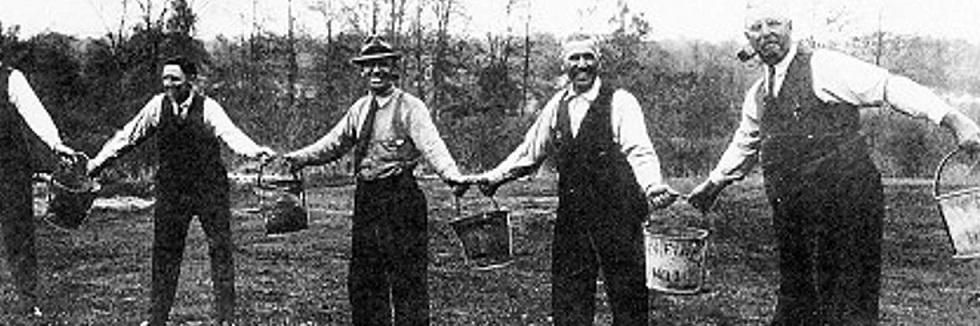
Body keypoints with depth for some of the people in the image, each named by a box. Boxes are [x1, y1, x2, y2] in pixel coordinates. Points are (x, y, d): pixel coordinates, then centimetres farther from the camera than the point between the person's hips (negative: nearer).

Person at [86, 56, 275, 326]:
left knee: (220, 250, -2)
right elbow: (128, 136, 6)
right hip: (171, 190, 3)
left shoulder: (208, 107, -11)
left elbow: (230, 133, -27)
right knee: (164, 253, 7)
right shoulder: (158, 105, -2)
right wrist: (96, 163, 6)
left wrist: (255, 151, -46)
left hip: (209, 189, -3)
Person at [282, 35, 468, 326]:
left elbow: (432, 146, -20)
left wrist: (452, 175, -37)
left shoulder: (410, 107, -7)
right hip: (366, 198, 7)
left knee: (407, 278, -2)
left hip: (401, 198, -6)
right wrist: (298, 158, 10)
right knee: (361, 278, 13)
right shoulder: (359, 109, 13)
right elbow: (334, 144, 20)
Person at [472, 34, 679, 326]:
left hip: (617, 216, -4)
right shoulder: (557, 105, 10)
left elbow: (639, 152, -17)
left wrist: (653, 186, -35)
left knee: (627, 294, 4)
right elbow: (530, 152, 18)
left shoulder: (620, 102, -6)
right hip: (571, 217, 5)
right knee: (568, 297, 9)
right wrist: (494, 177, 10)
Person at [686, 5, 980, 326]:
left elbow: (890, 87, -13)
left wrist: (953, 120, -22)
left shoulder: (823, 67, -7)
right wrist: (712, 185, 37)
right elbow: (744, 146, 30)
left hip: (847, 203, -6)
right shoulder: (757, 96, 14)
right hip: (790, 213, 6)